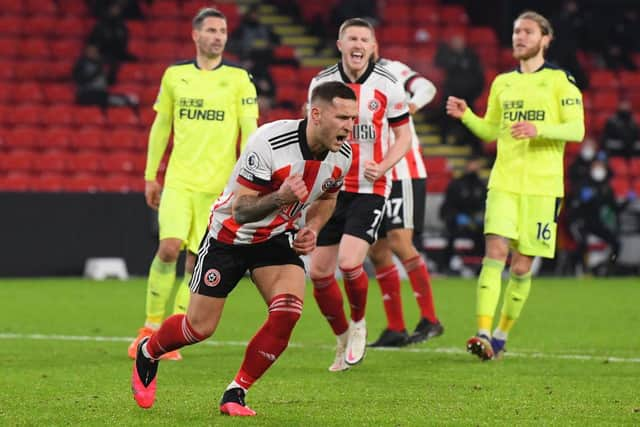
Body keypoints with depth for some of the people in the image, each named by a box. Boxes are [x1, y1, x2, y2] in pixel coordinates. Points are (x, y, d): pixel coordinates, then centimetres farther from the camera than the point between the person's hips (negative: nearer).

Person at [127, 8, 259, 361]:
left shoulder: (239, 78, 1)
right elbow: (160, 126, 14)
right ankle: (151, 326, -2)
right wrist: (150, 176, 12)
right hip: (178, 180, 1)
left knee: (196, 259, 0)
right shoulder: (175, 76, 7)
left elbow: (249, 130, -1)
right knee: (169, 247, -16)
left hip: (217, 183, 0)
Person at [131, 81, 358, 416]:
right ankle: (147, 353, 36)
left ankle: (235, 394, -3)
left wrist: (312, 228, -7)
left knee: (287, 312, -20)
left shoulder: (342, 155, -12)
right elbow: (240, 211, -29)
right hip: (230, 235, -4)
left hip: (278, 238, 4)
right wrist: (279, 198, -47)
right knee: (200, 327, 1)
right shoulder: (269, 143, -33)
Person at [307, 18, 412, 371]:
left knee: (349, 262, -21)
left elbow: (403, 135, 2)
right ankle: (343, 341, 23)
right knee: (319, 272, 0)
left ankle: (358, 324, 10)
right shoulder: (321, 83, 1)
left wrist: (383, 166, -14)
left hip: (370, 189, -3)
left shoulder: (388, 86, -6)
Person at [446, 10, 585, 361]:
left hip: (542, 187, -3)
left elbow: (576, 130, -7)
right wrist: (465, 115, 2)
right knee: (495, 254, -15)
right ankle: (483, 334, -20)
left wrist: (539, 129, -23)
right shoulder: (502, 83, 15)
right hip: (503, 183, 3)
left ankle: (502, 335, 16)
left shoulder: (561, 81, 1)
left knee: (521, 267, 0)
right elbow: (490, 131, 21)